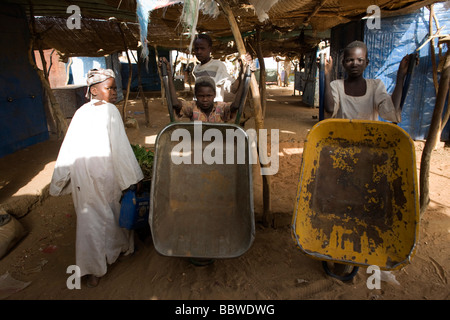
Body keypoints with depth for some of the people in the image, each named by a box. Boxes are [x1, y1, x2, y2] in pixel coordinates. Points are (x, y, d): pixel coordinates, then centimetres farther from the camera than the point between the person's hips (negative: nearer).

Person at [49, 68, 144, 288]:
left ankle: (93, 269, 18)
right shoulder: (110, 110, -9)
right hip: (105, 169, -5)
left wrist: (62, 180, 13)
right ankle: (122, 247, 39)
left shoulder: (82, 111, 7)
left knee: (90, 217, 12)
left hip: (81, 172, 5)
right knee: (115, 211, 16)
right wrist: (133, 177, -11)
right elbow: (120, 147, -16)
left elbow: (69, 147, 7)